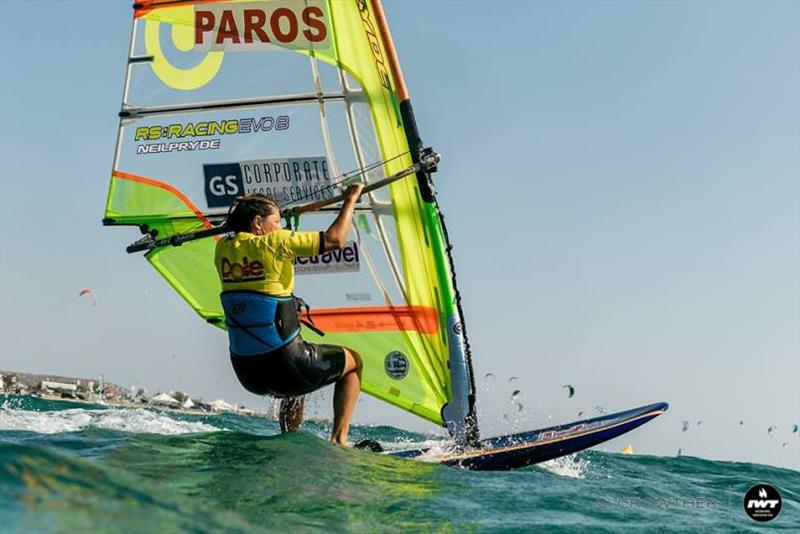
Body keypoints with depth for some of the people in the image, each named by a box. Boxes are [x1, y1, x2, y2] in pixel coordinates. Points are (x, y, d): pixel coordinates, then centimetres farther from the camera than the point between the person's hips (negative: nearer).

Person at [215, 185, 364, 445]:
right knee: (353, 361, 19)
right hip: (282, 364, -7)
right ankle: (338, 440, 10)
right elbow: (335, 240, -12)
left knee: (297, 379, 39)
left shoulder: (222, 249, 3)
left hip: (246, 372, 7)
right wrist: (350, 200, 2)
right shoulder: (274, 243, -14)